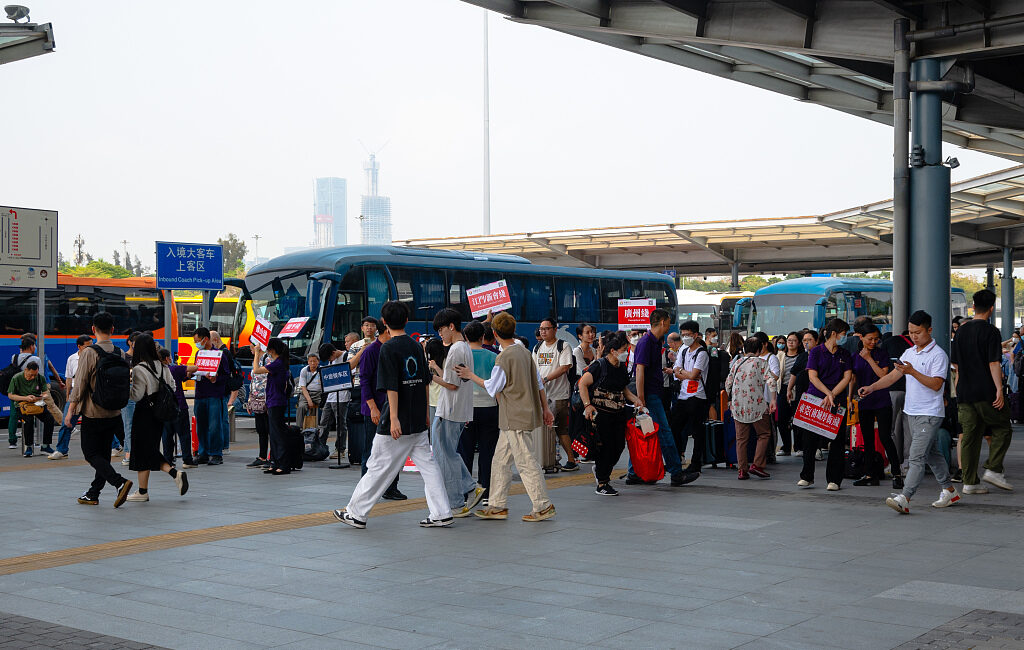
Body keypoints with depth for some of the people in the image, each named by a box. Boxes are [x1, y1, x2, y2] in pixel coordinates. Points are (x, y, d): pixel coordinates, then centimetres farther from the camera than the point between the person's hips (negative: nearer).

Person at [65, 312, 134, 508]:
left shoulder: (89, 353, -13)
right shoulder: (120, 354, 4)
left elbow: (80, 385, -14)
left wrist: (70, 411, -7)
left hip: (93, 413, -6)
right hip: (114, 414, 6)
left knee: (91, 454, 1)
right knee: (104, 453, 14)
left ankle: (119, 482, -17)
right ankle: (93, 494, 19)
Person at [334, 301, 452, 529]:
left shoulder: (389, 347, -12)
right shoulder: (416, 346, 9)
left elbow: (391, 387, -18)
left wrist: (394, 418, -20)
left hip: (398, 422, -6)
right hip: (418, 421, 7)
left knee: (378, 467, 1)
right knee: (427, 465, 8)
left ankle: (356, 513, 11)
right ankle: (441, 514, 7)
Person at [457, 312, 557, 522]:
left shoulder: (504, 357, -16)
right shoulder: (525, 351, 10)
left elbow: (492, 388, -8)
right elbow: (539, 382, 14)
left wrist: (471, 376, 4)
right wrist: (545, 408, 20)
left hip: (516, 419, -9)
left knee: (526, 462, -4)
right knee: (500, 461, 13)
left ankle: (543, 506, 1)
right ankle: (497, 506, 16)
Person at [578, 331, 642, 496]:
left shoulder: (622, 368, 12)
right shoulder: (599, 365, -11)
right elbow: (583, 384, -12)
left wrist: (635, 400, 6)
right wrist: (587, 405, -19)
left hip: (618, 413, 7)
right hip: (601, 413, -7)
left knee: (619, 445, 4)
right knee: (605, 446, -5)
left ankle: (600, 469, 31)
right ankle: (602, 485, 7)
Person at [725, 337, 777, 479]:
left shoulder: (737, 362, 11)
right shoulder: (761, 362, 1)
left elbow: (728, 383, 14)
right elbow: (771, 380, -13)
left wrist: (731, 400, 26)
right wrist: (773, 399, -12)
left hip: (738, 406, 4)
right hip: (756, 405, -4)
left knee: (741, 438, 8)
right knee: (764, 434, 9)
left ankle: (742, 470, 5)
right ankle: (757, 465, -4)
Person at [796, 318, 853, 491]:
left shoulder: (845, 354, 10)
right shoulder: (816, 352, 2)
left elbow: (847, 377, 2)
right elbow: (812, 376, -5)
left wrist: (832, 396, -11)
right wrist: (828, 393, -16)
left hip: (837, 401, 2)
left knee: (837, 441, 0)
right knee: (810, 438, -1)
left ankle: (834, 479, 5)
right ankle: (807, 476, 10)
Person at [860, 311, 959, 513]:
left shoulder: (938, 355, -11)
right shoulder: (909, 353, 12)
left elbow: (936, 384, -20)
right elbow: (893, 376, 11)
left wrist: (912, 372, -28)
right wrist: (872, 387, -3)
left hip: (929, 414, -8)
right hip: (912, 412, 8)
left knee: (917, 456, -14)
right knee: (931, 453, 17)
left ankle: (904, 499, -21)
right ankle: (949, 491, 29)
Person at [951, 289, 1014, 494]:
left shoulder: (961, 330, 11)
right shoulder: (990, 331, -9)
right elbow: (994, 363, -15)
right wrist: (999, 388, -15)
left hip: (964, 392, 6)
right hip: (986, 391, -6)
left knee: (969, 435, 6)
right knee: (1002, 427, 10)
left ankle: (970, 482, 5)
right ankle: (993, 469, 0)